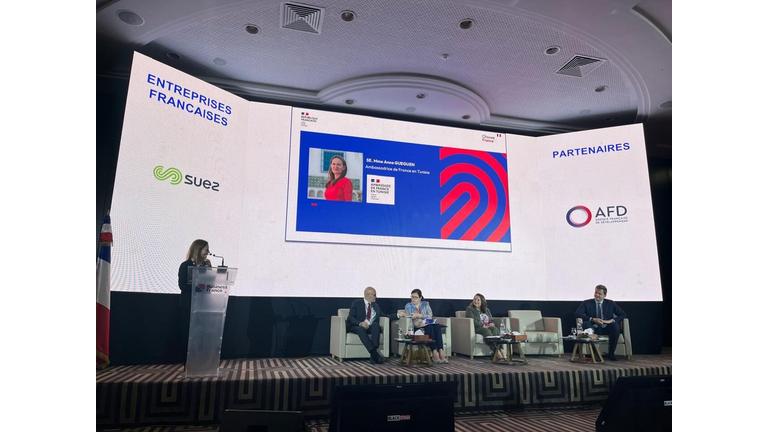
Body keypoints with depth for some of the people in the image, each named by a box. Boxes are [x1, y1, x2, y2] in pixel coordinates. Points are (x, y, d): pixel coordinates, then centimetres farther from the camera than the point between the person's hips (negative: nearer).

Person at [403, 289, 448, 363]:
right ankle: (435, 353, -41)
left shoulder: (425, 304, 15)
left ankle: (441, 351, -41)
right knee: (429, 327, -35)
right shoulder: (408, 306, 13)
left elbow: (430, 316, -1)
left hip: (427, 324, 2)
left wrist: (419, 315, -14)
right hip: (416, 327, -2)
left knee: (437, 326, -32)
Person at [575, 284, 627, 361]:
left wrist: (611, 320, -12)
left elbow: (623, 314, 6)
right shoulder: (586, 303, 7)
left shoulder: (611, 303, 13)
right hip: (593, 328, -2)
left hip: (606, 329, 2)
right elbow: (578, 314, -7)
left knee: (615, 326, -31)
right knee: (586, 324, -33)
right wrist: (592, 319, -19)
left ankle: (611, 353, -17)